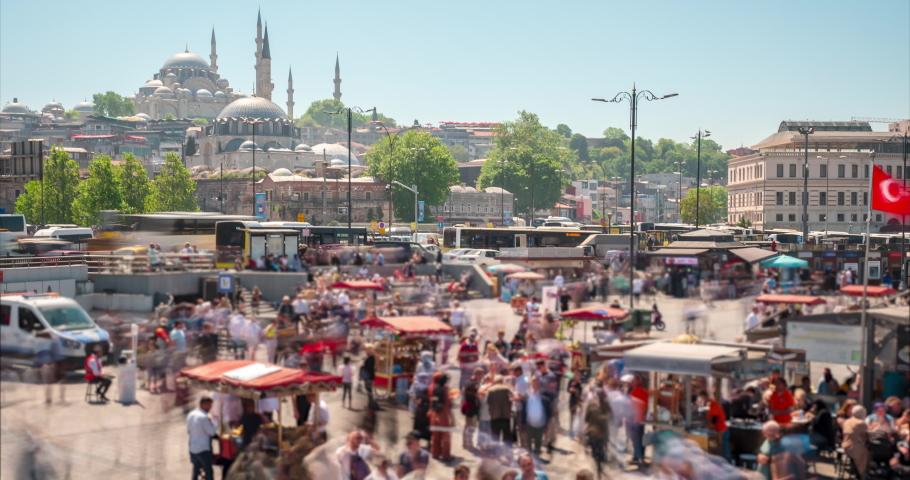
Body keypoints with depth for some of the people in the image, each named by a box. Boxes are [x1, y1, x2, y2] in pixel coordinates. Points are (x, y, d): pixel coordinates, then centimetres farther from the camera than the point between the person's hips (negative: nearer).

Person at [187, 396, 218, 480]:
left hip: (192, 448, 8)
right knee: (209, 472, 2)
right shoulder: (204, 417, -20)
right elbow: (212, 432, -14)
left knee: (196, 470, 16)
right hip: (203, 449, -8)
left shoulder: (190, 415, 6)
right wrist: (211, 419, -6)